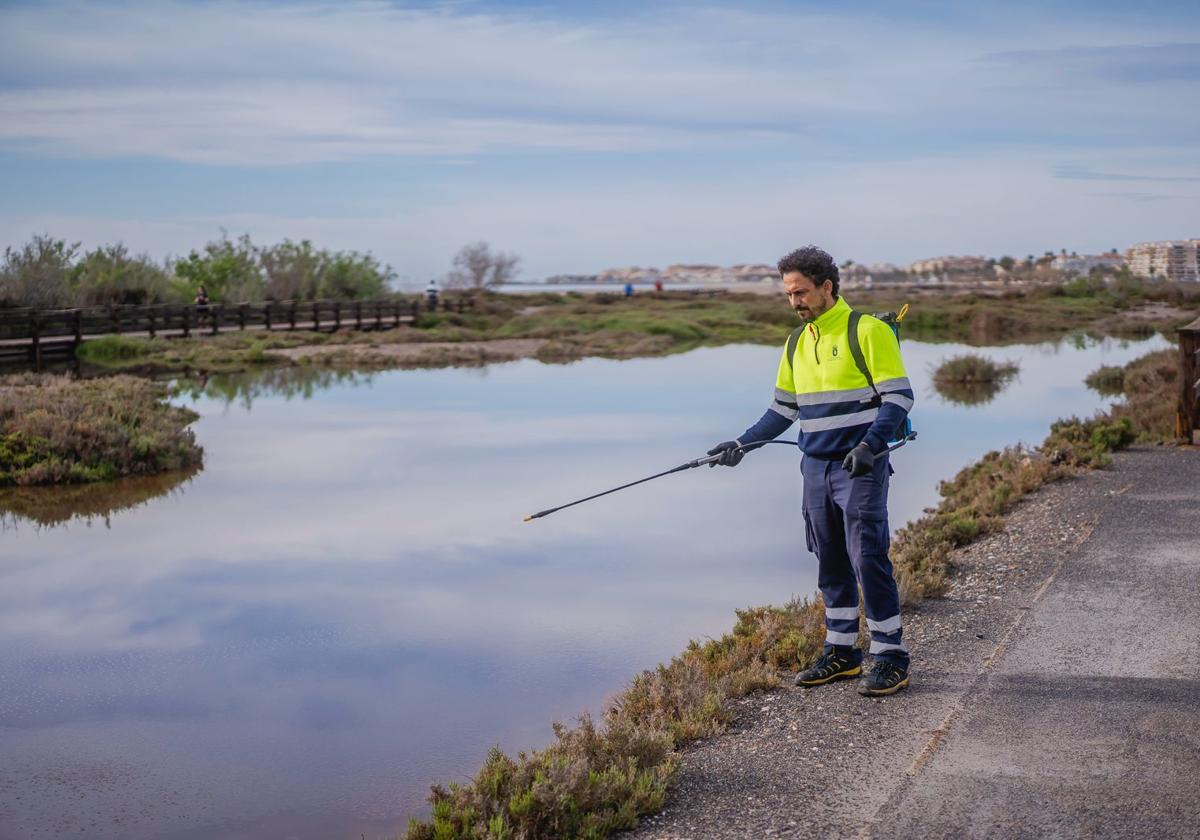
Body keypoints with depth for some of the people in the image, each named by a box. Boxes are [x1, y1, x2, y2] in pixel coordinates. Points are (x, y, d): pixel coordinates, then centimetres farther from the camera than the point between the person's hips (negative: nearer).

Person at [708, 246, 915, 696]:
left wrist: (868, 445, -22)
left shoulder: (868, 330, -8)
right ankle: (841, 651, 20)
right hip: (816, 468, 7)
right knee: (830, 562, 10)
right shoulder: (797, 344, 14)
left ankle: (890, 658, 0)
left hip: (861, 468, -7)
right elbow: (783, 410, 20)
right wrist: (741, 444, 10)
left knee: (868, 558, -8)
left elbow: (899, 396, -10)